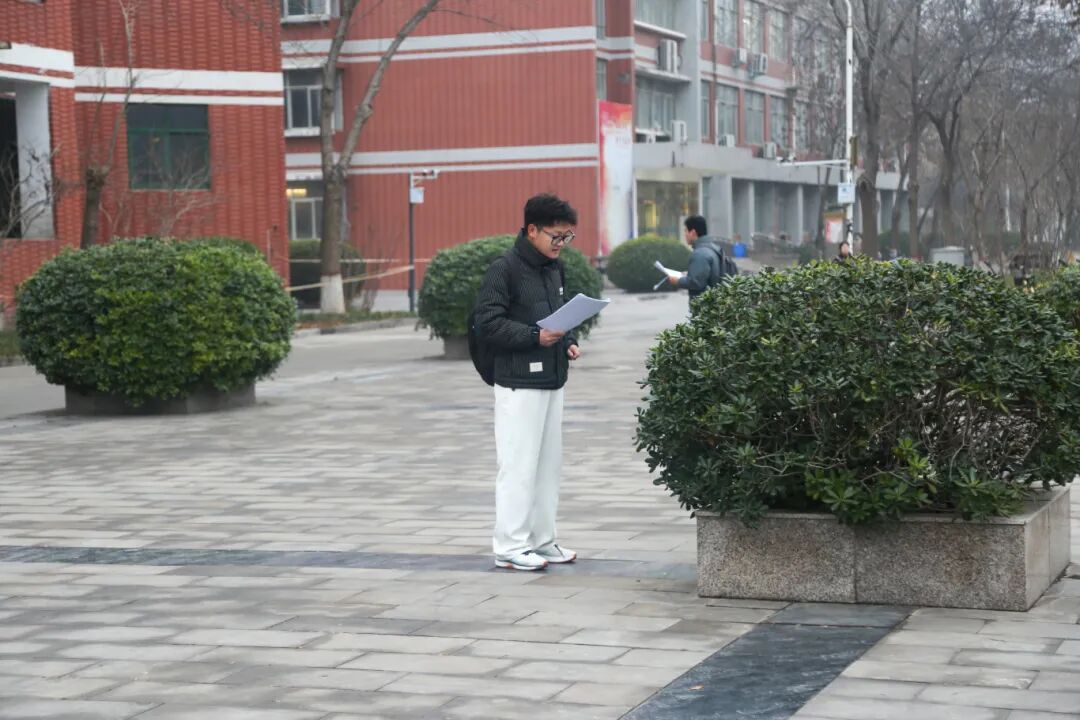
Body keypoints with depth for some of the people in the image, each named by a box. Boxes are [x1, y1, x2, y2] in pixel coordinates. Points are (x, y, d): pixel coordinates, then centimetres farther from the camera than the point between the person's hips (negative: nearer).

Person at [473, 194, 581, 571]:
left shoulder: (553, 267, 13)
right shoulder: (504, 269, -12)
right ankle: (510, 546, 1)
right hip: (519, 384, -8)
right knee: (519, 465, -6)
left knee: (549, 463, 12)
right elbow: (488, 322, -16)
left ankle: (541, 540, 21)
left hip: (552, 381, 9)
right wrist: (534, 336, -24)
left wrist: (568, 341, 6)